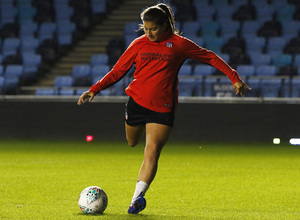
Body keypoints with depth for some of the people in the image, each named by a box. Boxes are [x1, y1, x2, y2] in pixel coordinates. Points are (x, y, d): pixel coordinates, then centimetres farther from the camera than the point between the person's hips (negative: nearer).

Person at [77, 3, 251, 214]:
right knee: (132, 143, 14)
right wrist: (94, 89, -2)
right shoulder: (139, 44, 5)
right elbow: (117, 71, 9)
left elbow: (210, 57, 7)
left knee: (152, 152, -13)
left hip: (162, 108, -3)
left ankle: (138, 197, -17)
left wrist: (234, 78, 2)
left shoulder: (179, 44, 0)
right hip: (136, 101, 3)